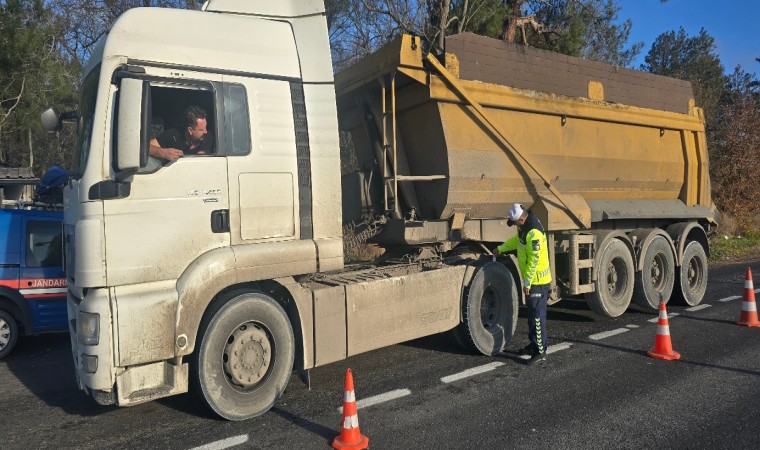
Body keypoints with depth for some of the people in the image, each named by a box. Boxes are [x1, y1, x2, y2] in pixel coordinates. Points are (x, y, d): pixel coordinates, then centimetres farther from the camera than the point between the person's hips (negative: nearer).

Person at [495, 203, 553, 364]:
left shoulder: (534, 233, -26)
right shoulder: (525, 227, 6)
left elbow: (533, 260, -25)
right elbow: (516, 240, 27)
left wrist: (527, 283, -20)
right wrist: (500, 248, 24)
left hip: (537, 281, -10)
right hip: (532, 279, 10)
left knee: (537, 315, -4)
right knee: (532, 313, 18)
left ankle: (540, 351, 4)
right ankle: (535, 344, 29)